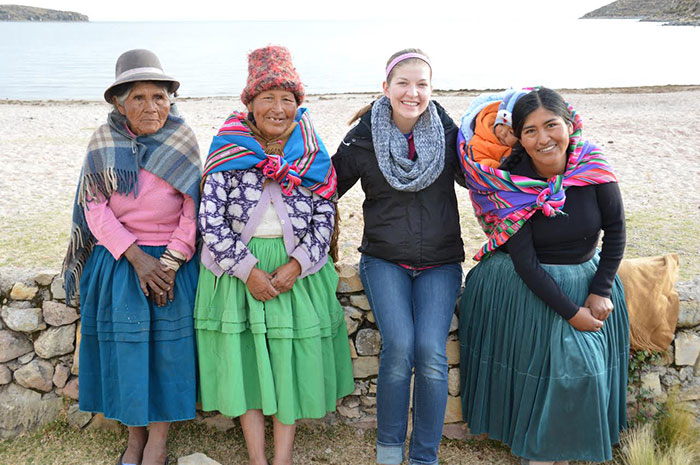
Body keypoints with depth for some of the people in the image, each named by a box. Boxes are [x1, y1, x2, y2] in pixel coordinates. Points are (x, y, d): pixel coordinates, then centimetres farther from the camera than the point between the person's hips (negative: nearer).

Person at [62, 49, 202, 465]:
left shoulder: (182, 141, -4)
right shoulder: (104, 141, -1)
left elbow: (193, 209, -5)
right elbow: (95, 208, -5)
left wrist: (169, 263, -13)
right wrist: (137, 258, -15)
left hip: (174, 262, -1)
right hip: (118, 261, 1)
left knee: (168, 346, -2)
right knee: (124, 346, 3)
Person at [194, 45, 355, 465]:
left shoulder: (313, 156, -1)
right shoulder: (228, 150, -5)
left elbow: (325, 218, 1)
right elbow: (210, 218, -7)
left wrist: (295, 264, -13)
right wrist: (247, 269, -15)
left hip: (296, 269, 1)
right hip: (237, 269, -1)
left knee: (292, 363, 5)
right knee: (245, 360, 6)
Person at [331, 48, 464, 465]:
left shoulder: (448, 134, 0)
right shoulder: (362, 140, -2)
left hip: (440, 262, 1)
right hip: (385, 261, -1)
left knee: (431, 351, -16)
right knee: (399, 346, -20)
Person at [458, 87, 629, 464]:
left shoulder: (594, 167, -12)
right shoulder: (512, 185, -19)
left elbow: (616, 231, -3)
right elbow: (525, 263, -18)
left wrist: (600, 290, -8)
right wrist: (571, 312, -18)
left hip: (588, 278, 4)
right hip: (531, 287, -3)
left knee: (590, 362, 1)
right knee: (544, 360, -6)